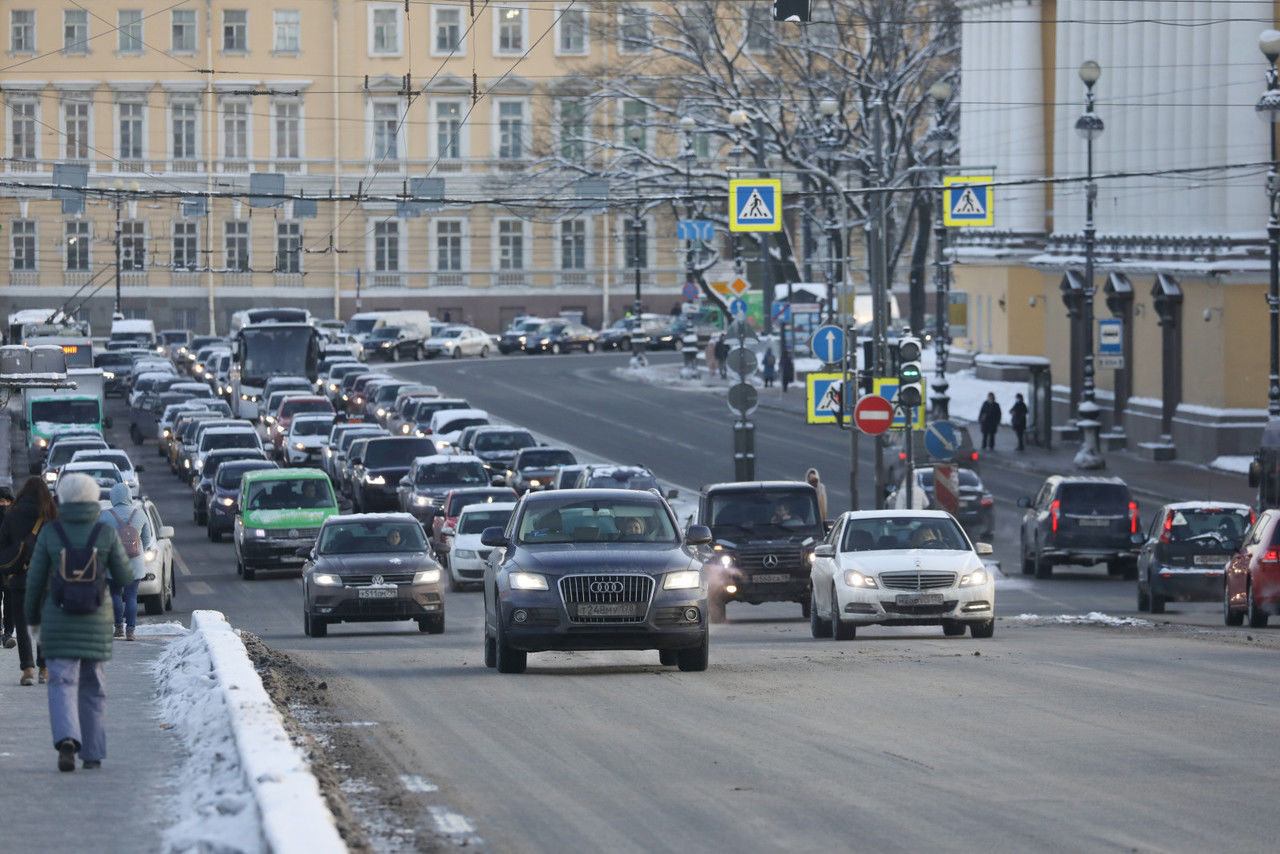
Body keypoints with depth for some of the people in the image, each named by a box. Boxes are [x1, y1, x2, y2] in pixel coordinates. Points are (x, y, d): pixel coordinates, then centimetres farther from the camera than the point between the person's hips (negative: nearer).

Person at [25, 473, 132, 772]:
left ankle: (66, 739, -26)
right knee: (91, 685, 14)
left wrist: (32, 613, 13)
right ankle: (92, 753, 17)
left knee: (62, 683, -1)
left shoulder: (50, 533, -5)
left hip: (59, 619, -1)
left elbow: (36, 578, -1)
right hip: (96, 620, 1)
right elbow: (125, 578, -1)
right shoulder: (107, 534, -5)